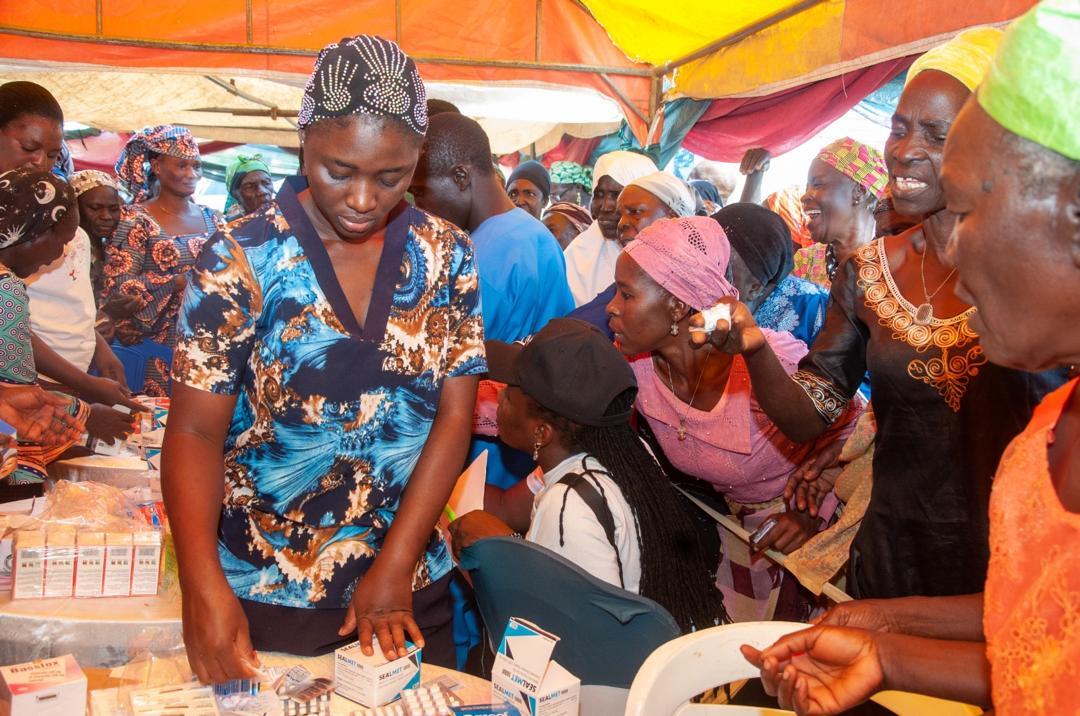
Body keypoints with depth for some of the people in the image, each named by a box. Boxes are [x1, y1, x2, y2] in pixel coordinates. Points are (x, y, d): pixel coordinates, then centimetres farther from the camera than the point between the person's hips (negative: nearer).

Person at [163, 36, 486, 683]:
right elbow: (197, 433, -12)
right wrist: (203, 583, -26)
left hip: (413, 589, 3)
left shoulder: (448, 257, -4)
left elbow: (454, 416, -5)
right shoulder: (241, 259, -12)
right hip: (267, 598, -2)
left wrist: (394, 568, -11)